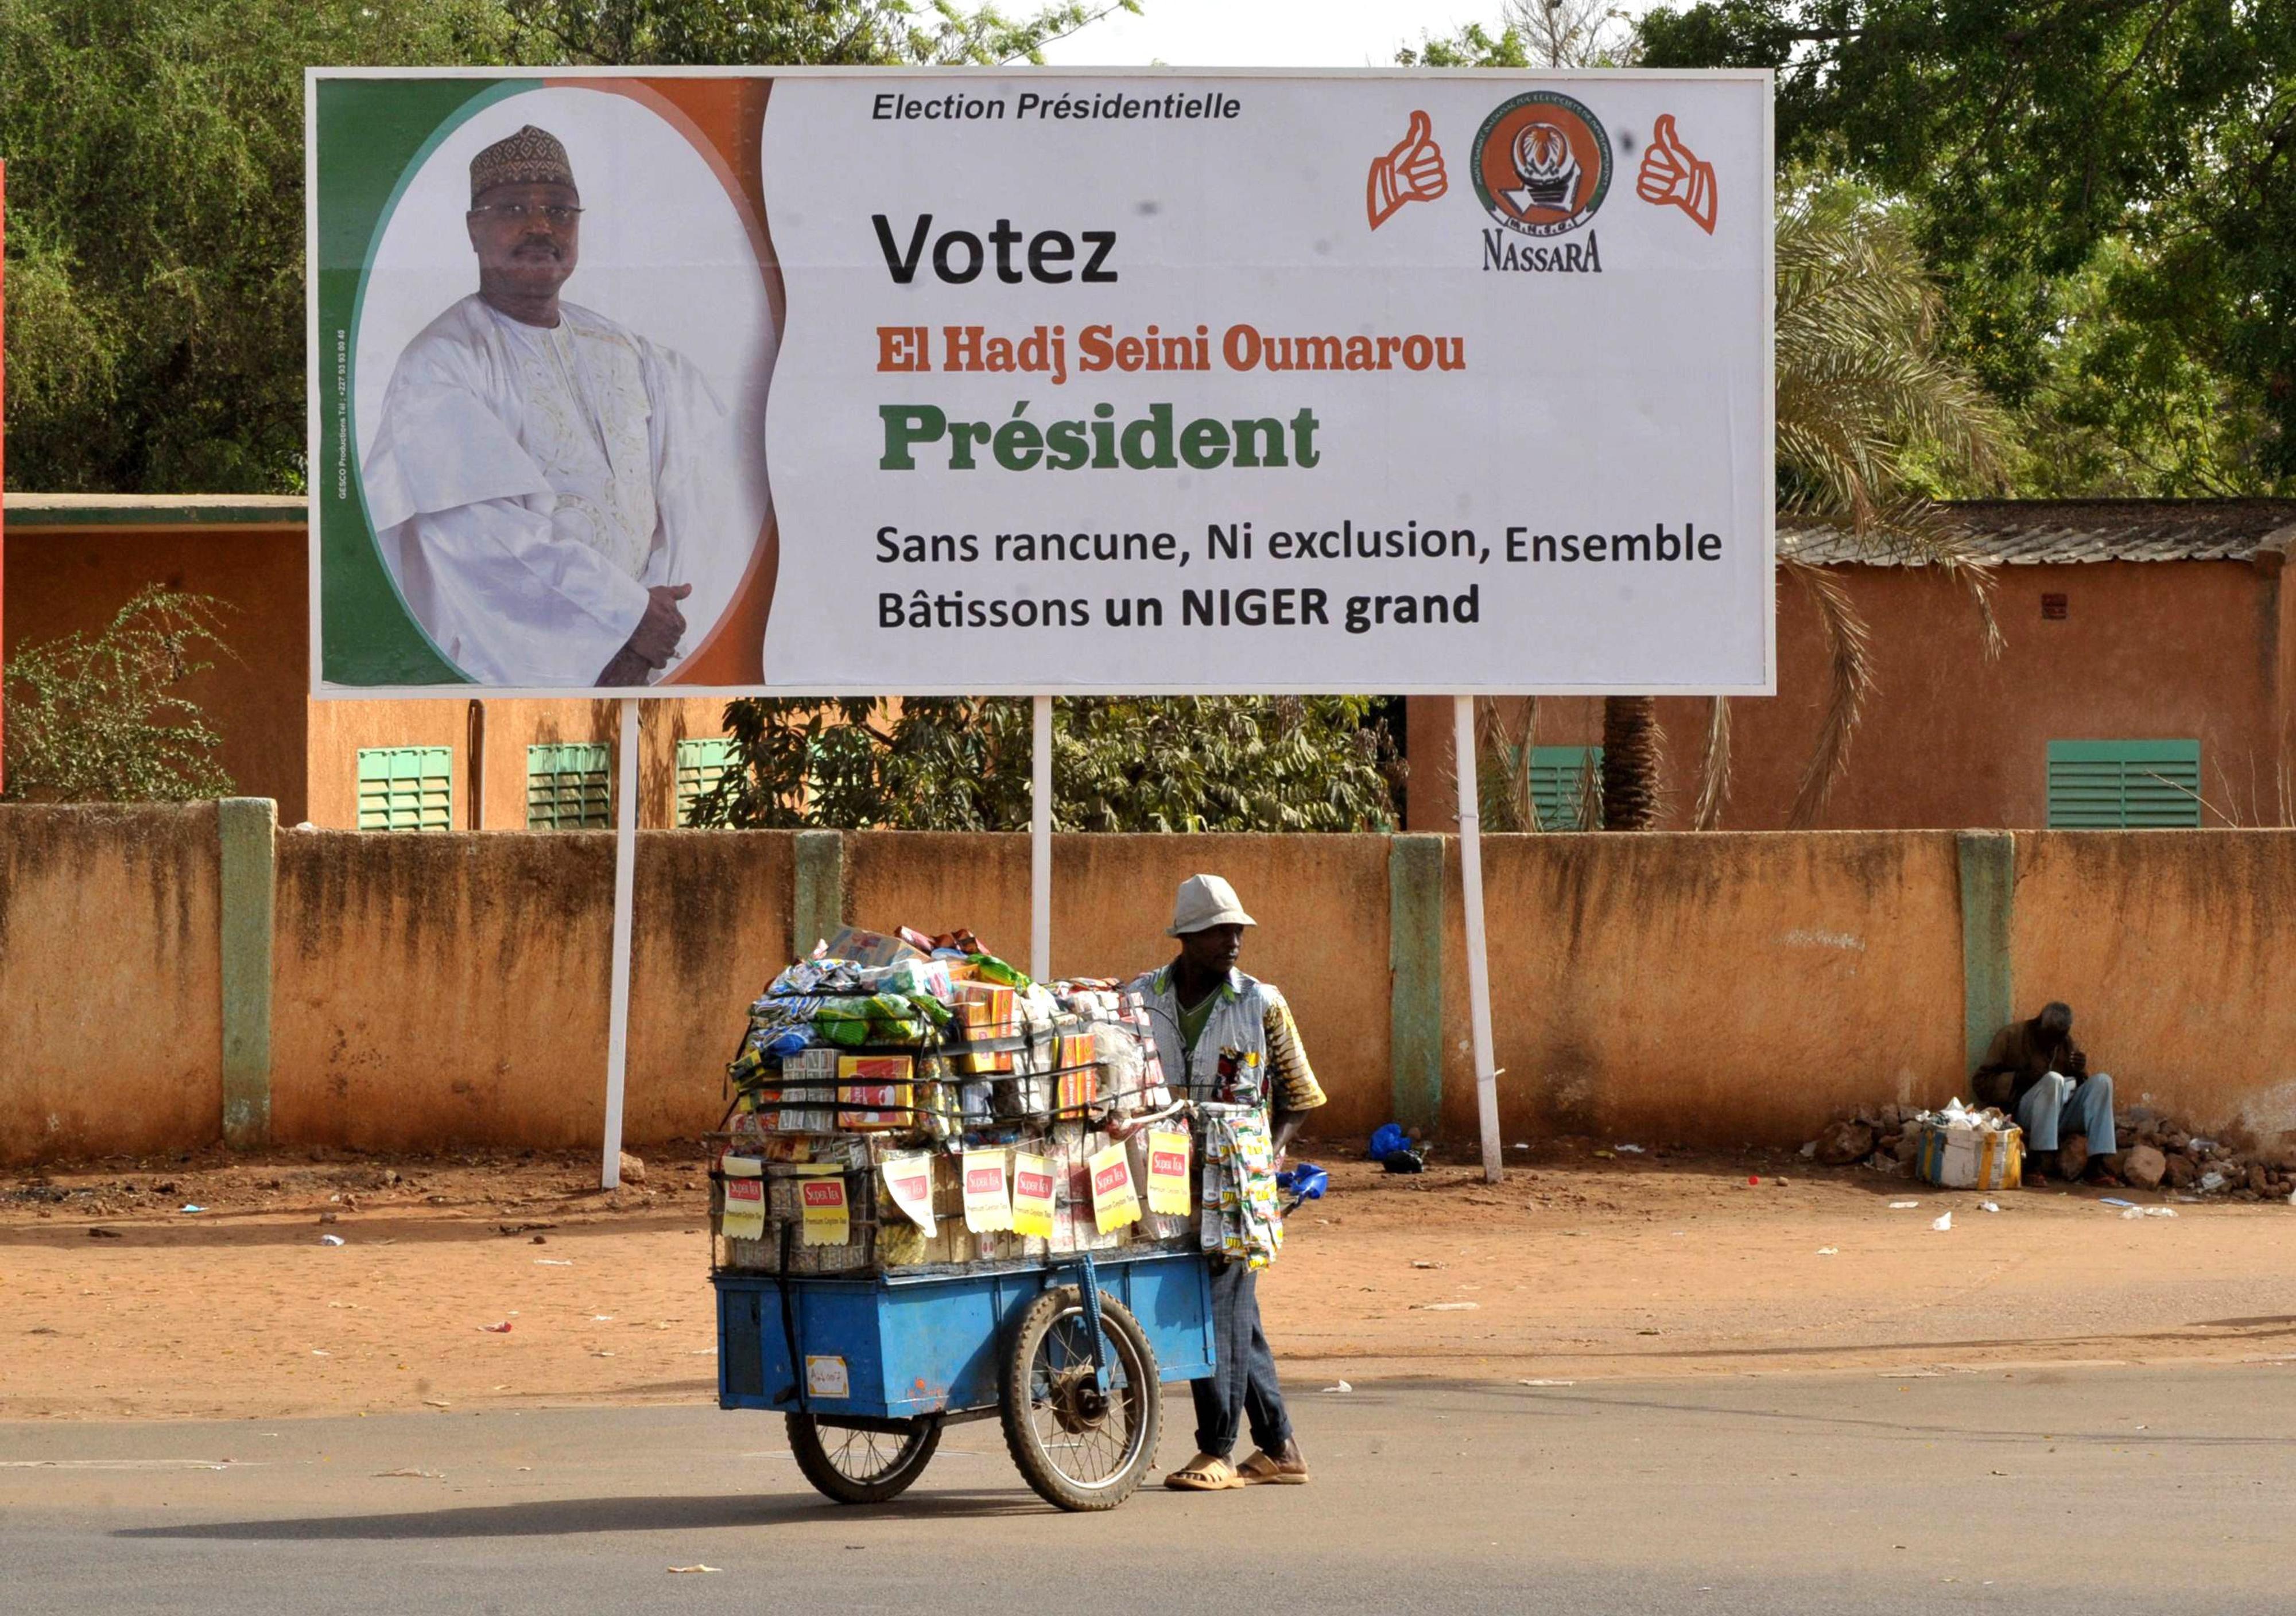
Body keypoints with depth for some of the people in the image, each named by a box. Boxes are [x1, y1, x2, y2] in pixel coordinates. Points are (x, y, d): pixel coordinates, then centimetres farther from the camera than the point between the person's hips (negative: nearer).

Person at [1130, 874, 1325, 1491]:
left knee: (1222, 1307, -9)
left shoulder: (1261, 1005, 1)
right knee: (1237, 1315, 9)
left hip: (1236, 1178, -3)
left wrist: (1270, 1154, -2)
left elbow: (1297, 1095, 10)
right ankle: (1279, 1448, 16)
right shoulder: (1141, 1000, 6)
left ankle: (1217, 1452, -5)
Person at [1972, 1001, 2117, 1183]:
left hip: (2062, 1116, 5)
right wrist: (2021, 1078, -17)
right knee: (2053, 1079, -33)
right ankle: (2036, 1163, -36)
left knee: (2102, 1080, -17)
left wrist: (2082, 1072, -3)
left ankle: (2098, 1163, -27)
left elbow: (2084, 1086, 20)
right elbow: (1983, 1083, -3)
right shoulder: (2012, 1037, 1)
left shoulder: (2067, 1044, 14)